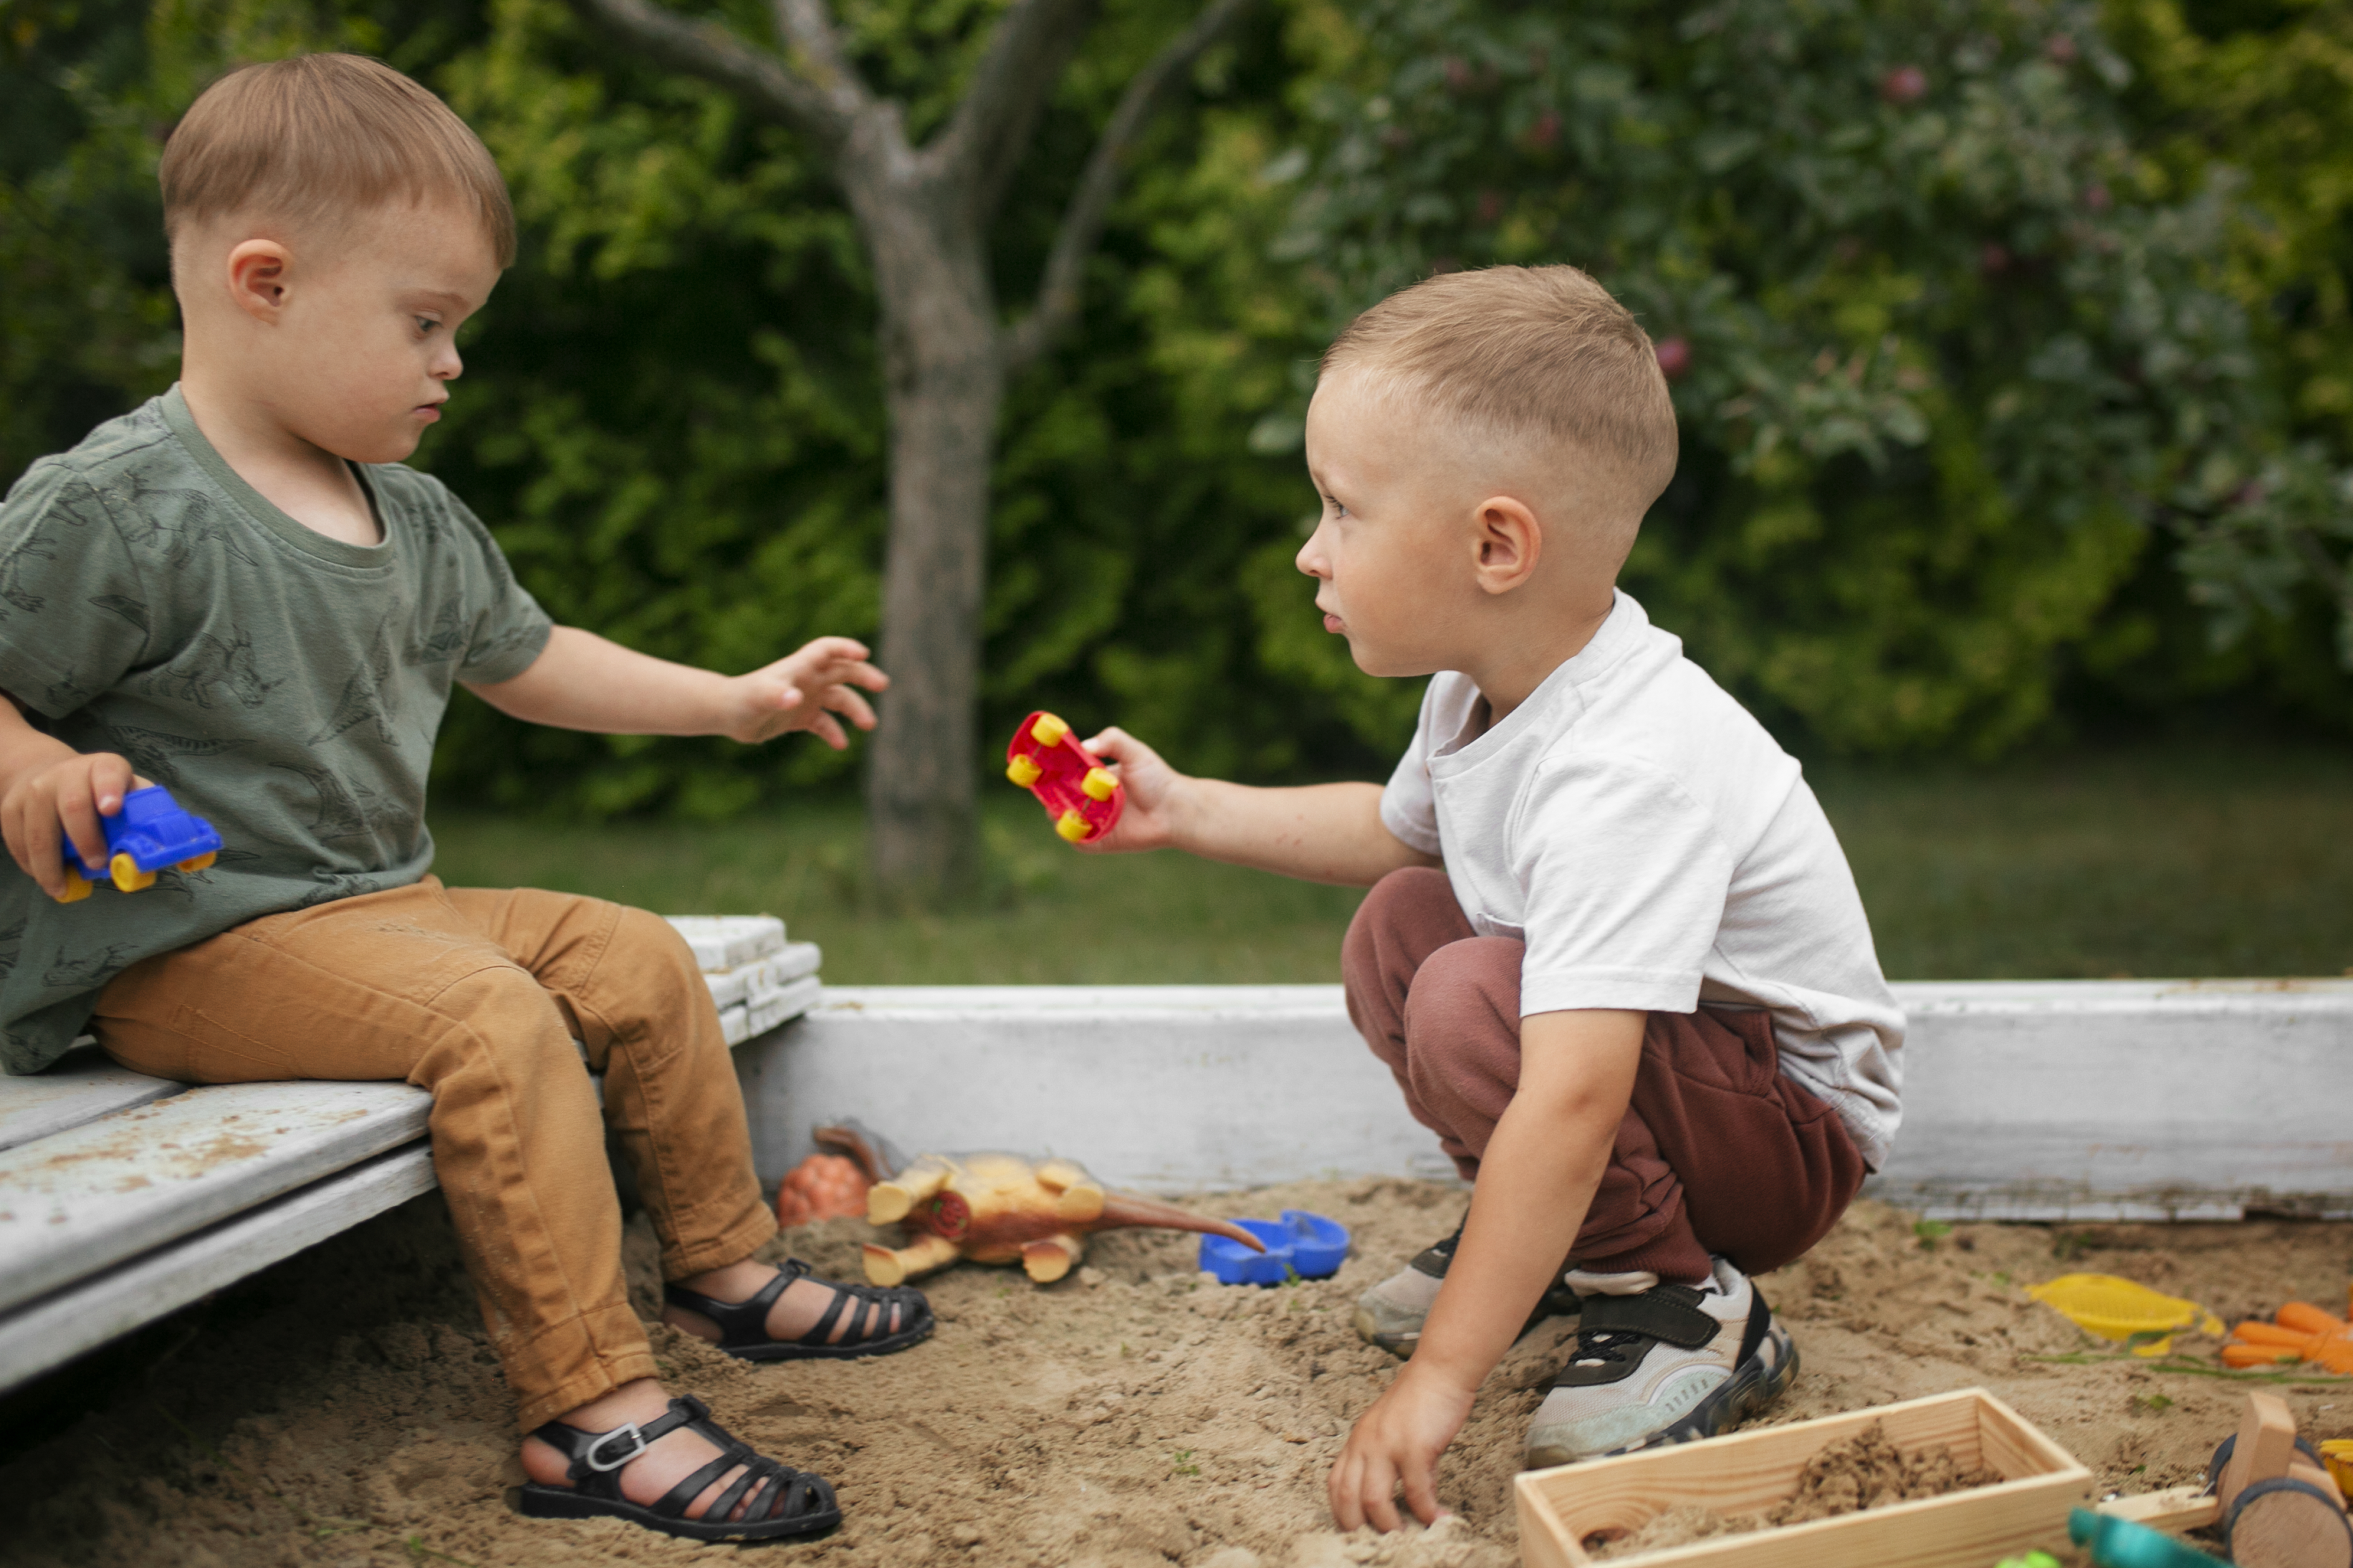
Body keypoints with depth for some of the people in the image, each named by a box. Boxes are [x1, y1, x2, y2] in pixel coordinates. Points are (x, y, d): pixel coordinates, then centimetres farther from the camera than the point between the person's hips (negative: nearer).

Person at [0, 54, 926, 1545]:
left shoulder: (416, 522, 10)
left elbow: (521, 656, 23)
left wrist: (735, 700, 21)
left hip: (384, 903, 9)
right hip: (179, 943, -9)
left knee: (635, 956, 6)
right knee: (493, 1019, -28)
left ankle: (727, 1264, 23)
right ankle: (593, 1412, -25)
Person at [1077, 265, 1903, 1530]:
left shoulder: (1624, 773, -36)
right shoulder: (1484, 690, -6)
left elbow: (1570, 1105, -42)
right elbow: (1396, 827, 19)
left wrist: (1440, 1381, -40)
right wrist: (1187, 810, 12)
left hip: (1797, 1126, -9)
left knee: (1471, 1004, -29)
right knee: (1398, 925, 6)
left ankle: (1685, 1307, -10)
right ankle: (1552, 1240, 14)